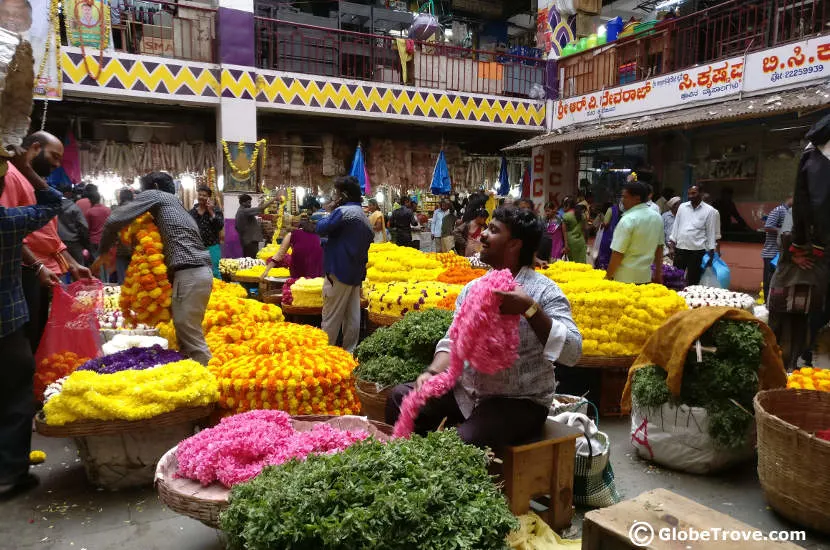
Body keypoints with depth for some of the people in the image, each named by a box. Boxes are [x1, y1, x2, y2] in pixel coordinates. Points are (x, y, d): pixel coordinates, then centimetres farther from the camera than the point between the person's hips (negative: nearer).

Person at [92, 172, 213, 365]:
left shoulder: (154, 194, 8)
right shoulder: (175, 203, 32)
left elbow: (114, 220, 2)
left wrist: (103, 252, 14)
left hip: (189, 273, -9)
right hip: (199, 270, 9)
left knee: (190, 338, -8)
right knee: (187, 334, 13)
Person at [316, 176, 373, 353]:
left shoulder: (343, 211, -13)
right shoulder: (364, 215, 15)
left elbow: (322, 229, -14)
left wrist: (330, 211, 1)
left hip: (339, 272, -8)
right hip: (357, 272, 9)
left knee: (331, 316, -1)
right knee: (352, 315, 10)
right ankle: (349, 350, 17)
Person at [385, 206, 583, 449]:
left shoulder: (544, 291, -13)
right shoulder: (472, 289, 5)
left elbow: (571, 352, -23)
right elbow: (453, 341, 4)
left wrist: (530, 309, -33)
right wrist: (432, 373, -15)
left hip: (520, 401, -6)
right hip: (468, 392, 6)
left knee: (462, 443, -28)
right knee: (401, 396, -4)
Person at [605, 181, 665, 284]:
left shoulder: (628, 220, -16)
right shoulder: (657, 217, 6)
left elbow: (618, 253, -16)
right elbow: (659, 248, 13)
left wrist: (608, 276, -7)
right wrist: (658, 273, 22)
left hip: (626, 277, -6)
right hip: (646, 276, 6)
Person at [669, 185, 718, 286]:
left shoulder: (710, 211, -2)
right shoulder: (682, 207, 8)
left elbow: (711, 233, 0)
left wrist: (711, 252, -1)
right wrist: (672, 242, 4)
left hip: (697, 251, -3)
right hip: (680, 248, 3)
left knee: (693, 281, 4)